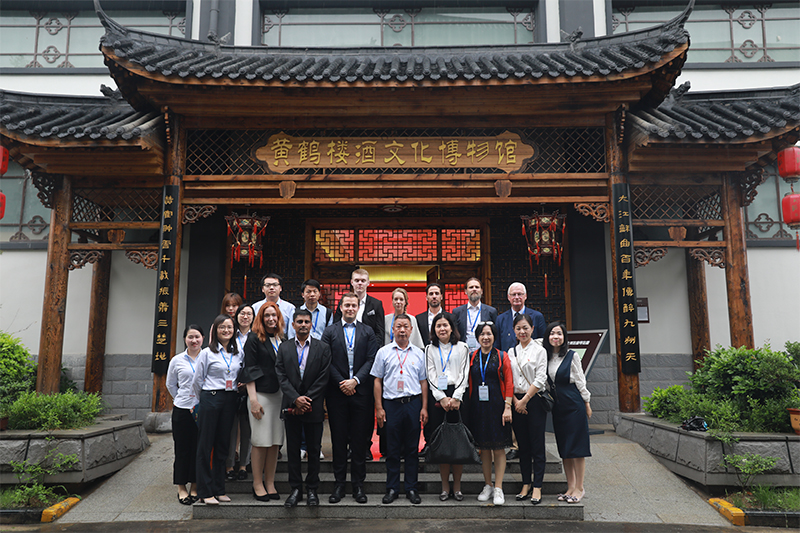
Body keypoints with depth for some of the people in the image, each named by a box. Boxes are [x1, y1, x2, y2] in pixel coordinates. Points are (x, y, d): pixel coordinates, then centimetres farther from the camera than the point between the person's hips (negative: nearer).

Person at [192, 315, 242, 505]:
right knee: (206, 445, -1)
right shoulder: (207, 353, -2)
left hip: (230, 400, 4)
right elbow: (197, 380, 3)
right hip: (210, 398, -4)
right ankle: (205, 491, 7)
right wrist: (203, 401, 10)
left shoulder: (238, 354, 10)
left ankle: (219, 489, 18)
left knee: (223, 445, 9)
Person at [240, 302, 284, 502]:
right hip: (260, 394, -5)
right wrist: (253, 399, -12)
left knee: (275, 442, 7)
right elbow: (249, 370, -6)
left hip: (279, 394, 5)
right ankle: (258, 484, 11)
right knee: (260, 442, -1)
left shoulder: (282, 340, 12)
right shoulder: (254, 339, -2)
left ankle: (270, 483, 16)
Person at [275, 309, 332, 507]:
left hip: (313, 407, -1)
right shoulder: (284, 348, 7)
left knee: (314, 450, 5)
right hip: (291, 407, 2)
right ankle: (295, 489, 18)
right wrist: (295, 398, -13)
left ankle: (312, 489, 17)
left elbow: (324, 378, -5)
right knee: (292, 450, 8)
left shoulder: (323, 348, 1)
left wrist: (306, 400, -11)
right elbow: (281, 376, -1)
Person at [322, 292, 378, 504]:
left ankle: (358, 484, 14)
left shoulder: (368, 332, 9)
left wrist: (355, 380, -12)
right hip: (337, 392, 0)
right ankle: (339, 484, 14)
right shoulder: (330, 331, 8)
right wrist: (341, 383, -10)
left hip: (360, 391, 0)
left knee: (360, 439, 4)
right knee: (338, 439, 5)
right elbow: (327, 361, 0)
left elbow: (371, 360, 0)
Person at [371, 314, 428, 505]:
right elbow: (378, 381, 5)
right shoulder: (383, 352, 4)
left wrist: (424, 407, 4)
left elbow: (423, 382, 11)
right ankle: (392, 489, 15)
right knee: (392, 449, 4)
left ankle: (411, 488, 16)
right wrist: (379, 408, -1)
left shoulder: (418, 353, 8)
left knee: (412, 448, 6)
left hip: (413, 403, 1)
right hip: (391, 404, -1)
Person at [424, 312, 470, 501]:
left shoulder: (462, 348, 8)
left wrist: (456, 397, -9)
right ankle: (445, 487, 10)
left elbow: (464, 374, 2)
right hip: (437, 397, 1)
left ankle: (457, 486, 8)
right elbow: (431, 376, 4)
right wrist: (442, 398, -7)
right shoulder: (430, 349, 12)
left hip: (457, 396, -1)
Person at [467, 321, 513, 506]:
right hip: (477, 407, 2)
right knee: (484, 447, 9)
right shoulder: (472, 357, 7)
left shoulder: (502, 357, 2)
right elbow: (468, 383, 10)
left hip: (496, 406, -2)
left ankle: (498, 489, 6)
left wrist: (507, 407, -10)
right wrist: (468, 406, 2)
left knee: (498, 448, 0)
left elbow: (509, 383, -2)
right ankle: (488, 486, 20)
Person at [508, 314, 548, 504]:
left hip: (535, 401, -4)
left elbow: (540, 379, -9)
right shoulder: (510, 352, 10)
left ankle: (537, 487, 5)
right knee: (523, 446, 9)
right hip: (516, 402, 4)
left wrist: (525, 400, -11)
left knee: (537, 445, -1)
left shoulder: (539, 350, -3)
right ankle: (526, 483, 18)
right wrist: (515, 401, -4)